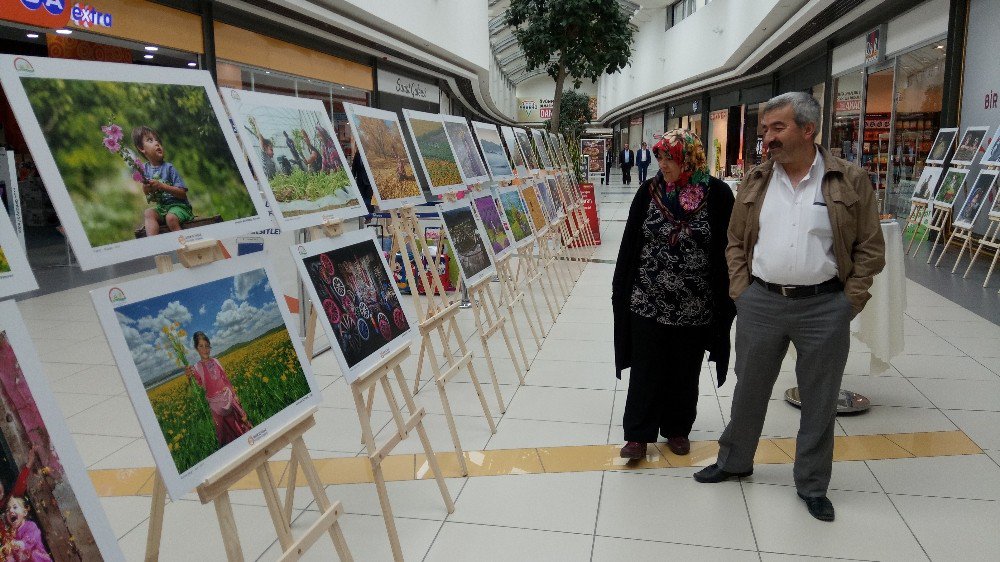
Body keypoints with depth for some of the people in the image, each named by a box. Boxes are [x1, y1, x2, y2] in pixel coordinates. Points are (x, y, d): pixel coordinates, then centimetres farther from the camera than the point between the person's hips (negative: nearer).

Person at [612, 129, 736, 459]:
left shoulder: (717, 194, -6)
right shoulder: (649, 191, 0)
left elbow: (727, 250, -3)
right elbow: (630, 243, 4)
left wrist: (725, 301, -4)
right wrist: (621, 291, 4)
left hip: (694, 307, -1)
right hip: (647, 303, 1)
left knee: (684, 372, 13)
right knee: (646, 369, 7)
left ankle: (677, 429, 32)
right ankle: (638, 434, 19)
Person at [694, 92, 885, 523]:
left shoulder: (850, 181, -3)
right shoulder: (756, 181, 5)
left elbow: (870, 248, 0)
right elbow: (736, 242, 10)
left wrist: (849, 302, -6)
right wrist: (741, 292, 1)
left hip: (824, 309, -2)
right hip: (760, 304, 2)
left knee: (819, 401, 11)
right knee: (749, 390, 15)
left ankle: (812, 485, 29)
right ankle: (734, 460, 36)